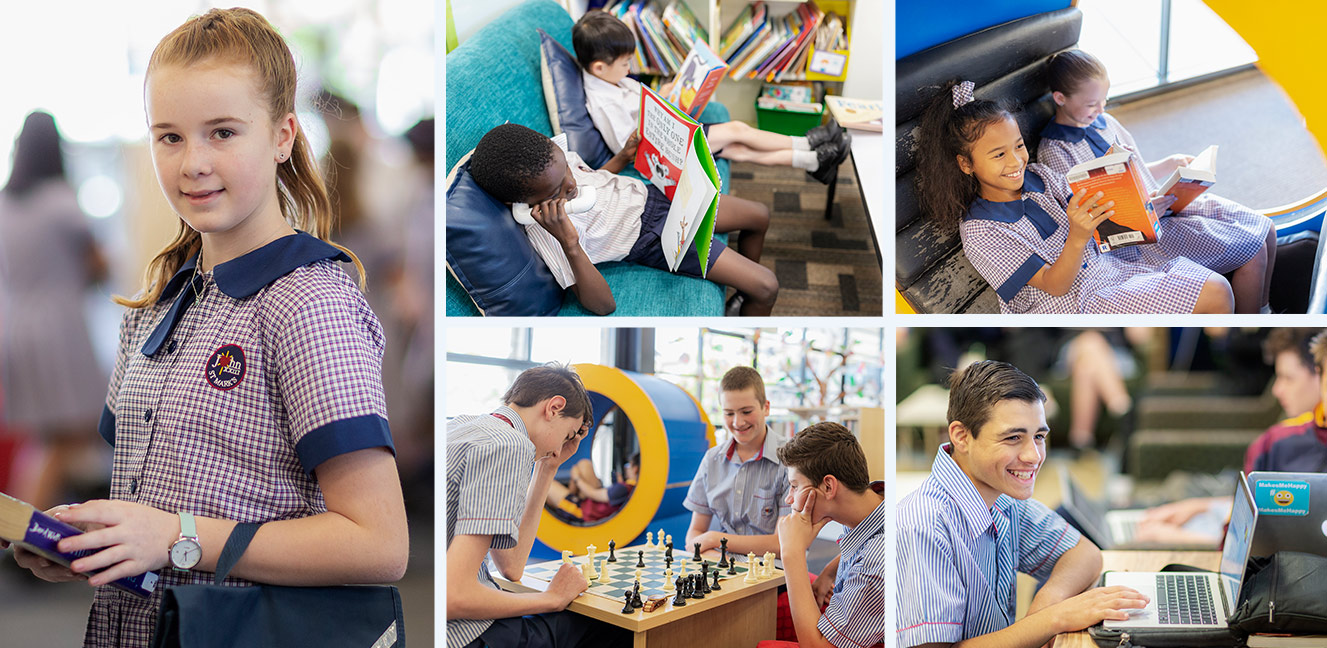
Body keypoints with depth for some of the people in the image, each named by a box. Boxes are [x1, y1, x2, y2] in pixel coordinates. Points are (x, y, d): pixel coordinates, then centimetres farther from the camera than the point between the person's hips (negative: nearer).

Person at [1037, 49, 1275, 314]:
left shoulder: (1103, 120, 11)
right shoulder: (1054, 152, -15)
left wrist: (1170, 164, 7)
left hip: (1161, 201, 9)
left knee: (1265, 229, 2)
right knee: (1252, 249, -15)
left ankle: (1263, 312, 18)